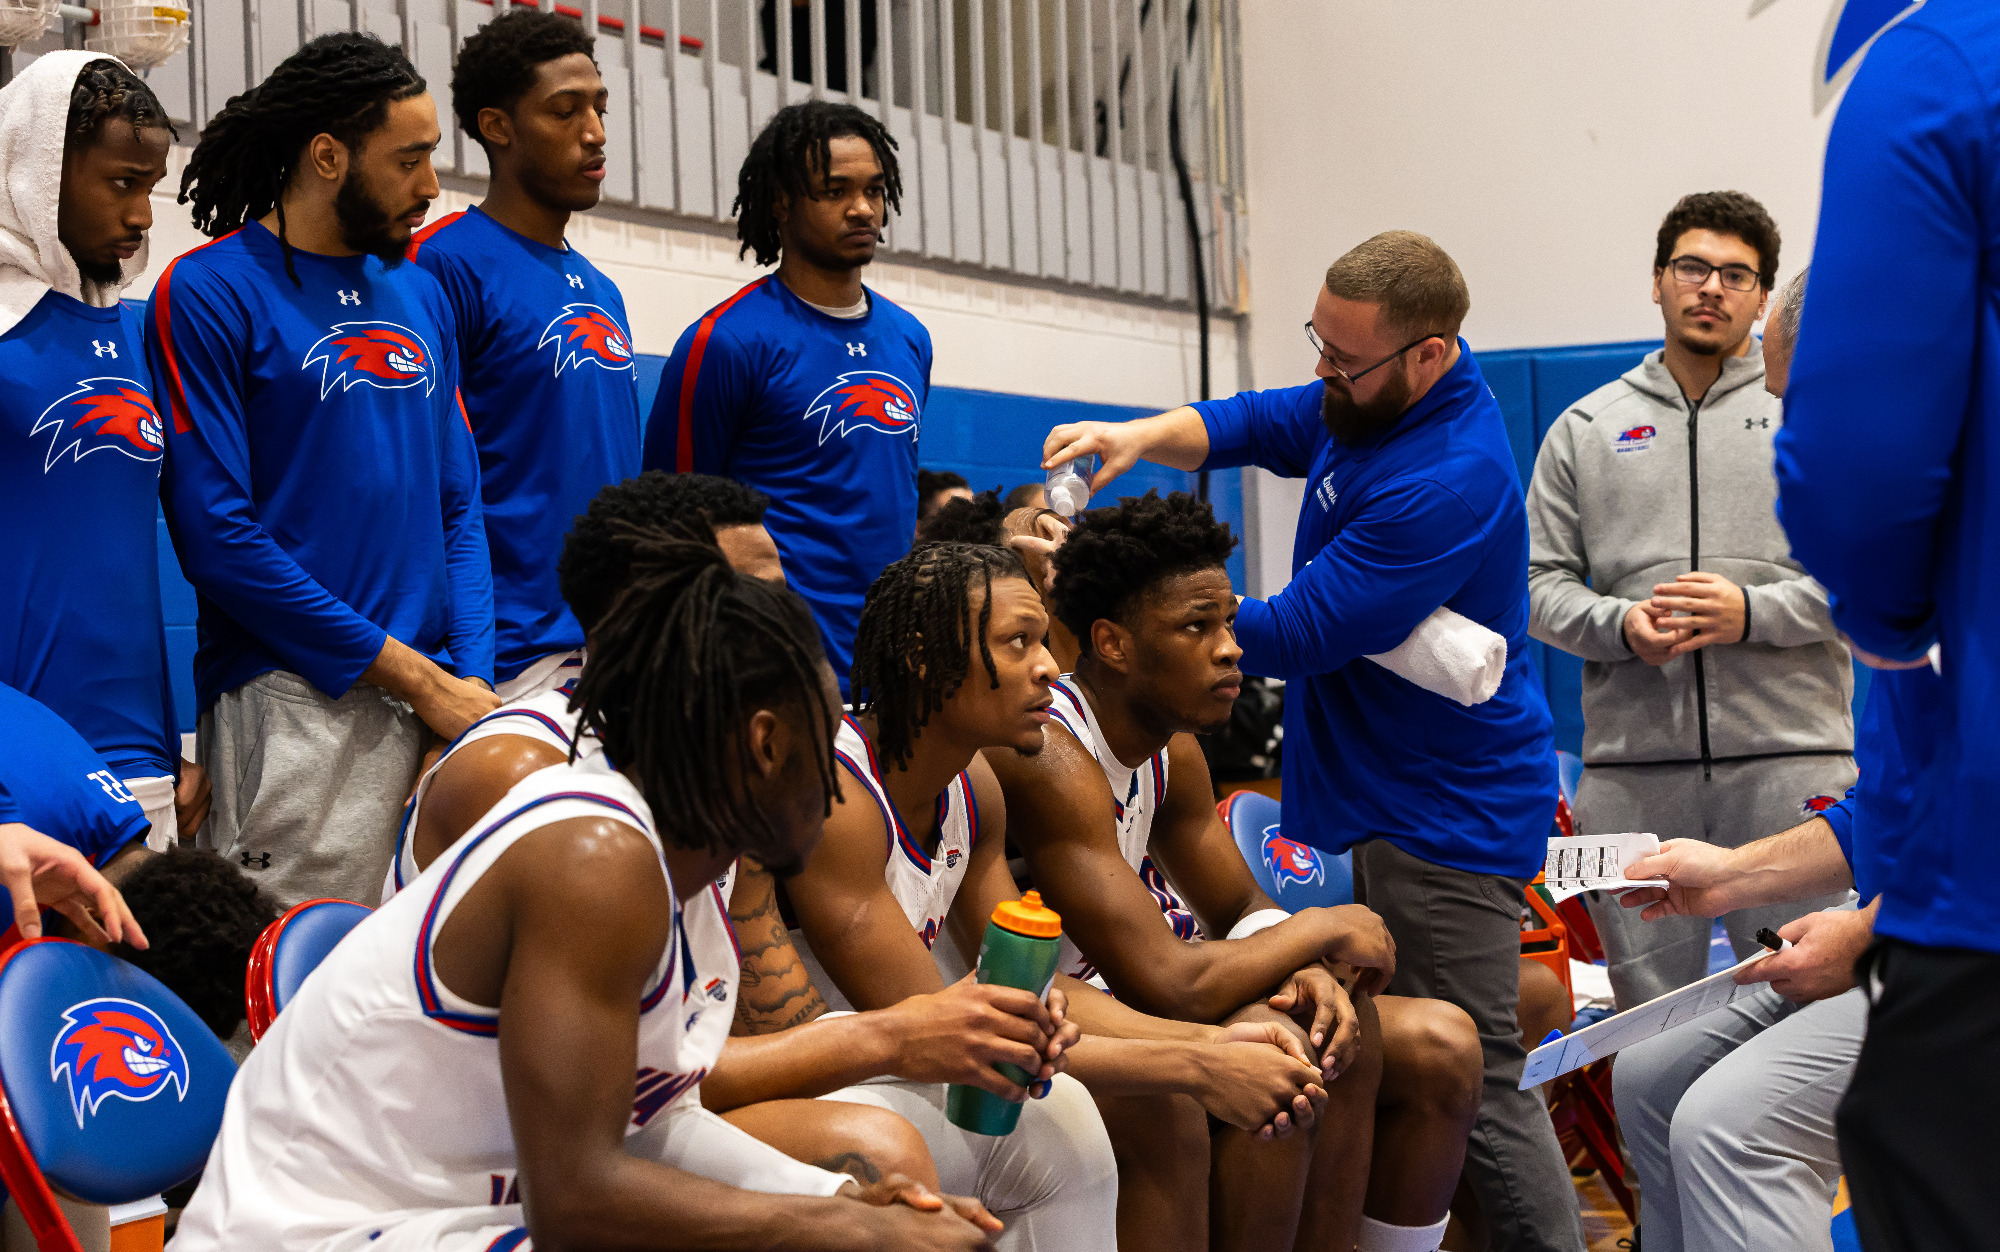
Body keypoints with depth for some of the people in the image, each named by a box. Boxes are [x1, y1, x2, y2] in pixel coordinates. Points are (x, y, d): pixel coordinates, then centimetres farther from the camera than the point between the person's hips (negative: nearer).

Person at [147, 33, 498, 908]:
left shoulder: (418, 295, 15)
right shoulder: (209, 293, -4)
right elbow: (216, 536, -11)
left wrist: (472, 680, -1)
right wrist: (414, 675, -10)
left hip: (439, 700, 6)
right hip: (294, 705, -6)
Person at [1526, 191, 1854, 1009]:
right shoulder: (1585, 429, 14)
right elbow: (1540, 583, 10)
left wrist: (1752, 612, -13)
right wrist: (1619, 625, -10)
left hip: (1789, 755, -2)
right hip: (1631, 764, 2)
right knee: (1649, 1009, 5)